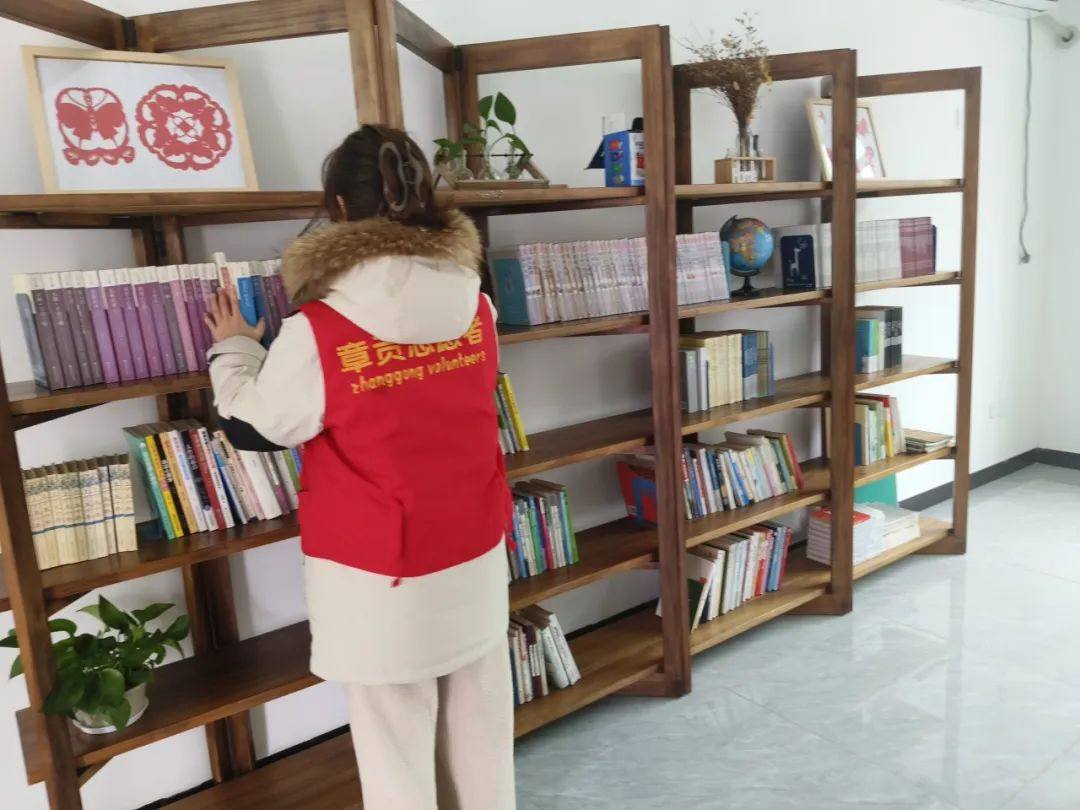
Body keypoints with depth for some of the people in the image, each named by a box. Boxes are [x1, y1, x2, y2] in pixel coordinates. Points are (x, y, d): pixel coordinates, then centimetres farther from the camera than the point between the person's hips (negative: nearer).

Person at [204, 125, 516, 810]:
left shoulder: (316, 332, -22)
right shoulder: (475, 306, -7)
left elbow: (252, 427, -6)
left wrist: (233, 350, 12)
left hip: (378, 575, -4)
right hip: (476, 556, 5)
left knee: (396, 739, 15)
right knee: (479, 719, 22)